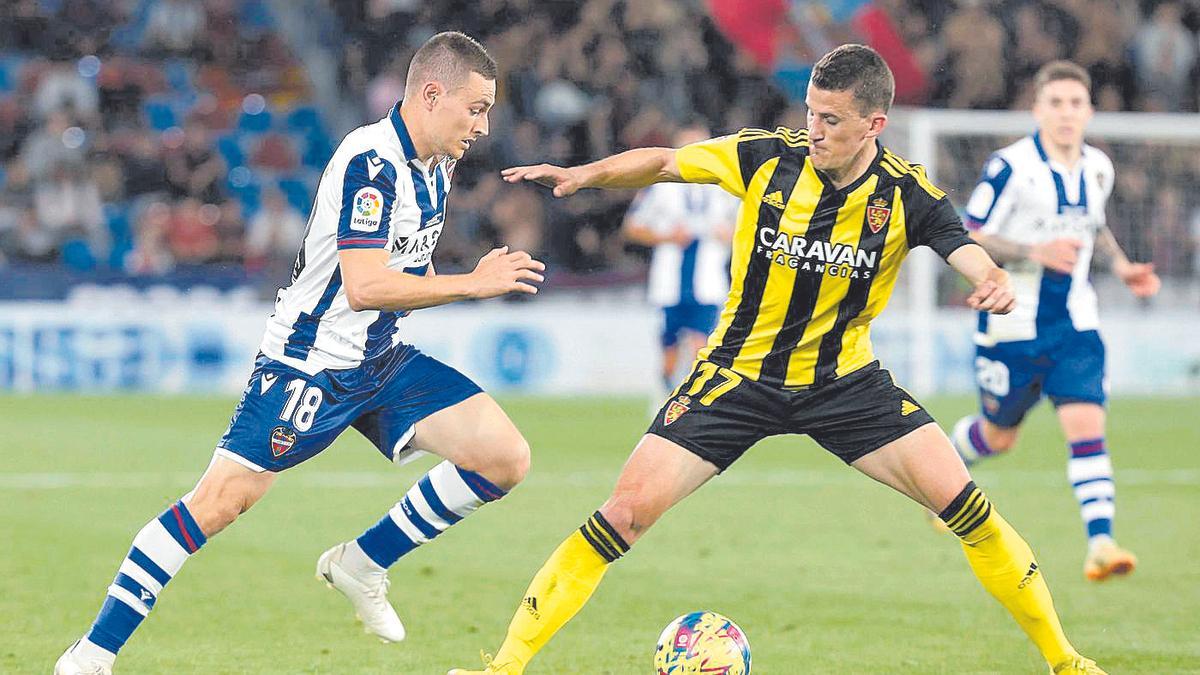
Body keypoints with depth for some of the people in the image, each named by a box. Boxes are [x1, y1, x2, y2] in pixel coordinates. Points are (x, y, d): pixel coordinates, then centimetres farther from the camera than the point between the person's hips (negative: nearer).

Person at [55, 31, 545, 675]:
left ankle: (360, 564, 9)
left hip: (381, 361, 8)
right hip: (309, 365, -8)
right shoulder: (370, 161, -21)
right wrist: (472, 284, -24)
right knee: (221, 500, -13)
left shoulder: (434, 165, 9)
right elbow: (364, 287, -29)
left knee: (506, 458, -4)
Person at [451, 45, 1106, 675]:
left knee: (960, 499, -12)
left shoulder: (906, 195, -13)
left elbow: (967, 253, -25)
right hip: (739, 375, 0)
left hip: (844, 380, 1)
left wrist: (994, 282, -48)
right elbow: (663, 162, -2)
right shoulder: (766, 156, -13)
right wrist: (585, 174, -19)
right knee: (629, 510, -15)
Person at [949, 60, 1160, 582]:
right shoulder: (1011, 166, -15)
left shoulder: (1098, 168, 4)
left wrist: (1121, 265, 8)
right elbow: (968, 240, -15)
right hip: (1012, 325, -4)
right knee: (998, 436, 12)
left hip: (1075, 326, 4)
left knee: (1087, 426, -13)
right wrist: (1034, 252, -27)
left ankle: (1100, 544, -19)